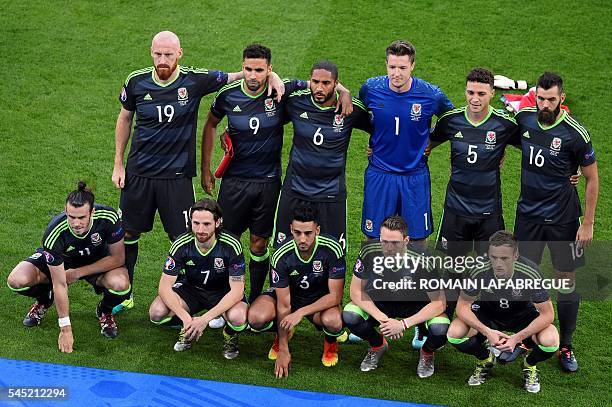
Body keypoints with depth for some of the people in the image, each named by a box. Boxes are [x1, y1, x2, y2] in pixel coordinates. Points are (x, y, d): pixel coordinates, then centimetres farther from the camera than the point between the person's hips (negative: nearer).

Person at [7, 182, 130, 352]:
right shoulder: (54, 234, -35)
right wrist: (65, 329, -28)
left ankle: (105, 310, 5)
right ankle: (45, 299, 12)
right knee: (17, 281, -26)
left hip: (99, 260, 0)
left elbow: (118, 258, -18)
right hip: (61, 259, 0)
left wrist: (77, 273, -20)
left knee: (120, 284, -34)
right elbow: (59, 284, -30)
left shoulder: (108, 218, -33)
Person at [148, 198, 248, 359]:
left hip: (224, 293, -2)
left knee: (238, 317, -36)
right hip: (191, 289, 2)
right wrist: (186, 318, -35)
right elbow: (165, 286, -20)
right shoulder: (181, 245, -21)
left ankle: (230, 335, 2)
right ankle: (188, 329, 7)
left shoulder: (231, 245, -26)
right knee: (157, 312, -25)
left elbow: (237, 290, -25)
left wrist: (205, 318, -36)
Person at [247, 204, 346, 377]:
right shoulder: (281, 256, -25)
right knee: (256, 318, -29)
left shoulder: (332, 250, -27)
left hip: (321, 300, -1)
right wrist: (283, 350, -22)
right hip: (288, 295, 1)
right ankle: (282, 335, 9)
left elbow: (335, 296, -23)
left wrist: (301, 312, -34)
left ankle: (330, 343, 4)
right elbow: (284, 305, -21)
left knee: (333, 321, -37)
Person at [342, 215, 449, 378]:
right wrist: (382, 319, -27)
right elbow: (356, 291, -15)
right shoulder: (369, 252, -26)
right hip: (381, 302, 2)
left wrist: (404, 324, -32)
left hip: (416, 307, -2)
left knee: (440, 329, -32)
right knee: (349, 316, -26)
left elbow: (439, 303, -24)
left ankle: (427, 353, 9)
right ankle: (378, 345, 9)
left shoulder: (421, 260, -31)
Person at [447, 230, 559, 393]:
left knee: (550, 341, -31)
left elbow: (547, 314, -24)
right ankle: (486, 360, 9)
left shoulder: (530, 274, -32)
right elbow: (463, 306, -18)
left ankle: (530, 365, 7)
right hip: (487, 313, 1)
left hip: (522, 315, -1)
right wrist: (487, 331, -33)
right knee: (454, 334, -25)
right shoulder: (479, 271, -29)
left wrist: (517, 338, -35)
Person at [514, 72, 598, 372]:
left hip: (563, 218, -3)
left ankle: (566, 346, 19)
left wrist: (588, 224, -8)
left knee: (567, 280, 4)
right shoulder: (524, 119, -5)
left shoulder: (574, 133, -16)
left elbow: (592, 179, -8)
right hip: (528, 213, 3)